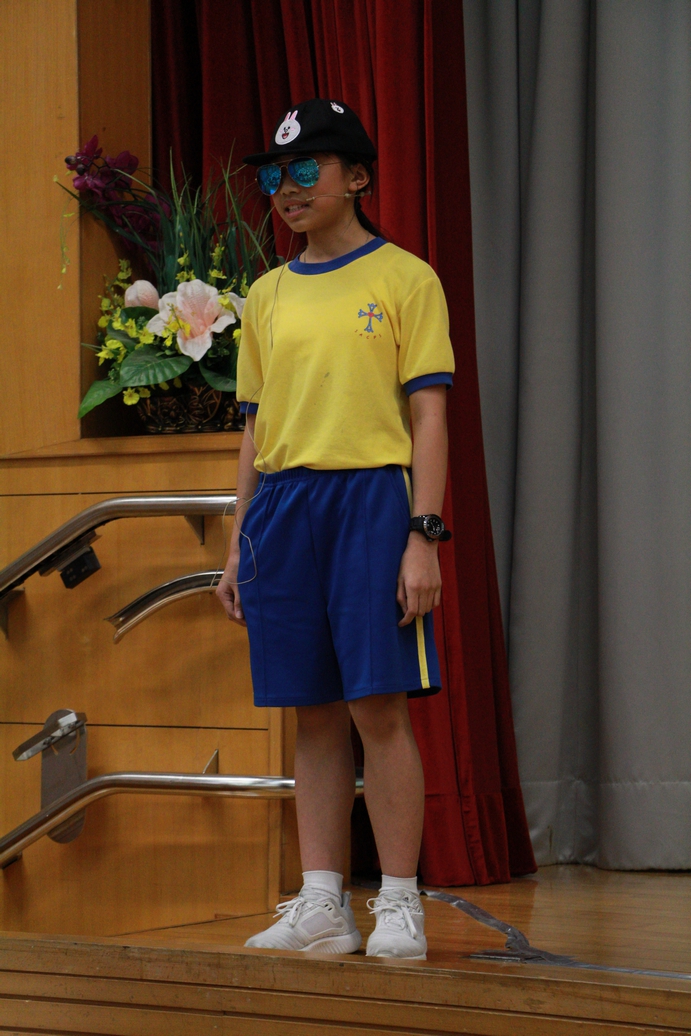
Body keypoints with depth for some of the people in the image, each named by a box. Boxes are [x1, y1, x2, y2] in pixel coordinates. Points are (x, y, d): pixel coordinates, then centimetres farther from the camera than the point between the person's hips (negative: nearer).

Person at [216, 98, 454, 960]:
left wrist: (423, 535, -12)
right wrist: (239, 546, 14)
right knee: (314, 713, 6)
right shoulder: (268, 296, 17)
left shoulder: (404, 279, 2)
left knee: (377, 704, -8)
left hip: (372, 498, -5)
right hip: (282, 503, 5)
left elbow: (429, 414, -3)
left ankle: (401, 905, -2)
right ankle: (322, 905, 10)